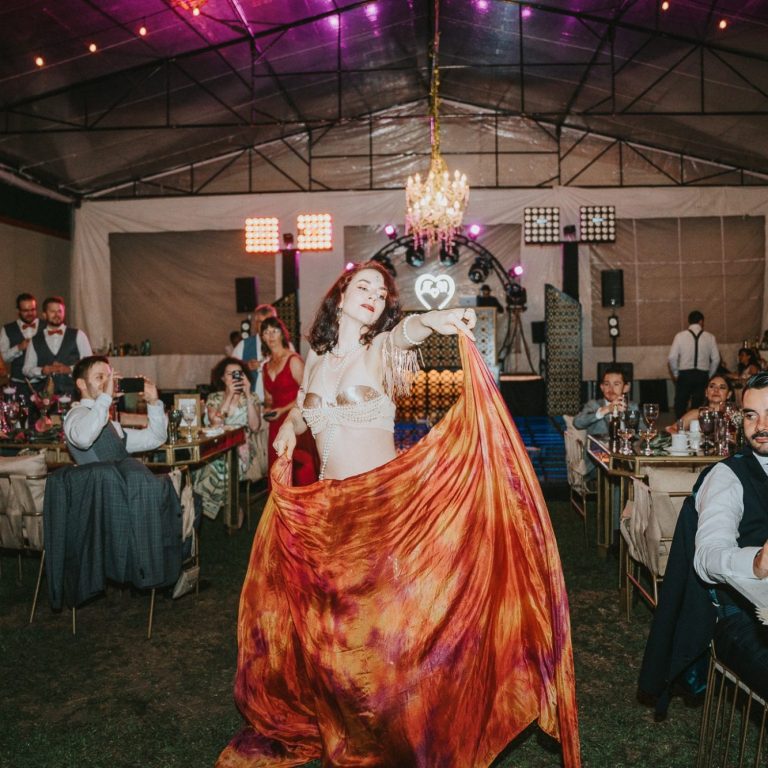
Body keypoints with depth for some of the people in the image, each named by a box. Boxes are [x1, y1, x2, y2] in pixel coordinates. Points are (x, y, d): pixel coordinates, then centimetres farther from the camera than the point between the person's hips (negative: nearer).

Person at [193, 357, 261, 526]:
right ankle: (231, 507, -10)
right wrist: (230, 395, -11)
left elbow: (254, 426, -10)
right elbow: (215, 423, -10)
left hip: (242, 450, -2)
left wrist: (247, 394, -11)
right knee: (208, 465, -30)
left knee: (222, 467, -31)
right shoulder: (214, 398, 10)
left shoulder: (251, 398, 8)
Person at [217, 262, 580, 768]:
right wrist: (289, 427, 10)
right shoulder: (317, 356, 7)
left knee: (382, 610, 3)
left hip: (385, 503, -4)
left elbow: (407, 331, -31)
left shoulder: (384, 348, -5)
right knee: (328, 612, 13)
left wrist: (430, 320, -50)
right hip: (327, 507, 4)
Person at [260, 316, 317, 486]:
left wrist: (283, 409, -15)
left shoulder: (294, 360, -6)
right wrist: (268, 408, 2)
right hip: (276, 425, 6)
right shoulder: (266, 366, 15)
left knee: (300, 470, -8)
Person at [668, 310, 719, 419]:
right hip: (702, 375, 1)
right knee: (698, 406, 9)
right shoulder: (710, 337, 3)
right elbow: (716, 359, 1)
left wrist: (676, 374, 8)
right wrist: (709, 375, 14)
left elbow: (672, 358, -6)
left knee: (680, 406, 8)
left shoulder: (680, 336, -1)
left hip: (684, 374, -1)